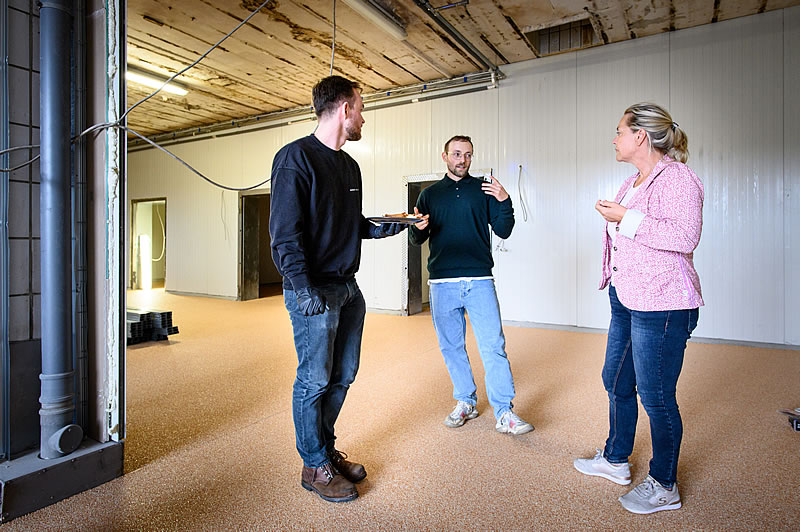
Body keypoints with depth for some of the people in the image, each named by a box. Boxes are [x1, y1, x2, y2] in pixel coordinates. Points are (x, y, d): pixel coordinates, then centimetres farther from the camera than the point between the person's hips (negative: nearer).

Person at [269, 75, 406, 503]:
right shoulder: (296, 157, -9)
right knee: (314, 380, 3)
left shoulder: (349, 166, 16)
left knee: (343, 375, 15)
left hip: (347, 288, 8)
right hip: (315, 291, -8)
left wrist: (390, 226, 11)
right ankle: (315, 466, 22)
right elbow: (284, 231, -16)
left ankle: (326, 449, 34)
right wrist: (304, 287, -22)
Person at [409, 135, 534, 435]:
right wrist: (418, 229, -12)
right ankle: (466, 403, 26)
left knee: (493, 346, -5)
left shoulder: (484, 190, 9)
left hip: (479, 281, -2)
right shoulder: (430, 194, 13)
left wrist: (504, 202, -11)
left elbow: (503, 231, 5)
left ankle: (504, 413, 4)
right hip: (442, 284, 2)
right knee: (451, 346, 9)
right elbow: (416, 240, 11)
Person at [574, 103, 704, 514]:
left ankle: (664, 486, 21)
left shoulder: (676, 177, -12)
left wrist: (627, 219, -20)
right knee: (616, 382, 18)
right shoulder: (632, 183, 16)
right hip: (625, 300, 10)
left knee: (656, 397, 1)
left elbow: (685, 237, -23)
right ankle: (615, 459, 37)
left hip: (660, 306, -10)